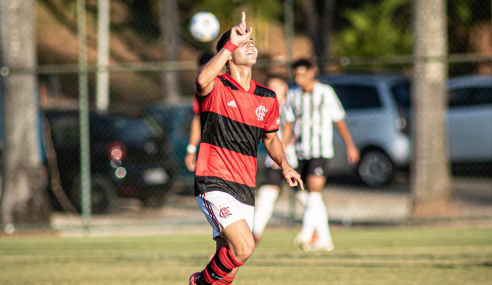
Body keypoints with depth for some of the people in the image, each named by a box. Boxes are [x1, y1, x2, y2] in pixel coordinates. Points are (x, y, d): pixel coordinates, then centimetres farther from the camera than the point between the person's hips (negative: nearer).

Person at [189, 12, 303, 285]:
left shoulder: (267, 98, 12)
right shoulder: (216, 88, -6)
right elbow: (202, 80, -32)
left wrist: (284, 165, 13)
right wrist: (232, 42, -29)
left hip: (245, 189, 6)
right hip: (214, 183, -6)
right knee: (243, 247, -22)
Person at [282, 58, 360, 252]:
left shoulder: (325, 93, -3)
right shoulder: (293, 94, 9)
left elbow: (339, 120, 3)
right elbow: (289, 124, 14)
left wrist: (350, 146, 5)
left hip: (321, 151, -5)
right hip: (302, 152, 5)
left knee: (314, 190, -18)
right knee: (313, 194, 8)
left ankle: (306, 235, -25)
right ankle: (325, 239, 15)